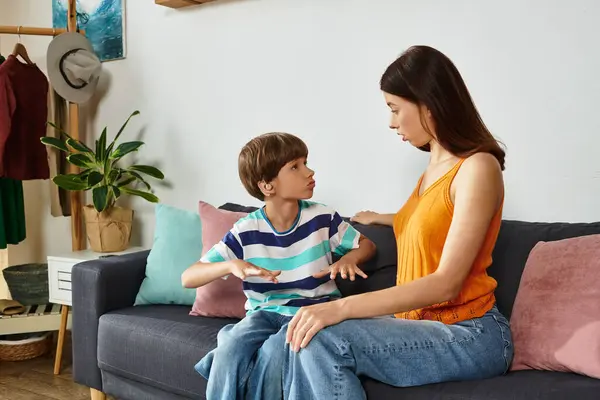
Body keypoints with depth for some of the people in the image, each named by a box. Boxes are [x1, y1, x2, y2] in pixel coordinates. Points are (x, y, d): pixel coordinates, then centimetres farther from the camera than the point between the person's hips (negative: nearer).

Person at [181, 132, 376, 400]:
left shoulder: (322, 218, -6)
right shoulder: (246, 232, -8)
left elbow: (366, 244, 11)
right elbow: (187, 278, -10)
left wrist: (348, 259, -13)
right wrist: (232, 265, -29)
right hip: (265, 312, 1)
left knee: (274, 351, -31)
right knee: (230, 350, -30)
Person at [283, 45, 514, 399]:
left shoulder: (478, 167, -14)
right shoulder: (436, 167, 13)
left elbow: (446, 283, -22)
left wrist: (343, 307, -28)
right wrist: (378, 219, 50)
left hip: (469, 335, -8)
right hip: (423, 326, 8)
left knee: (323, 340, -26)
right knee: (298, 340, -13)